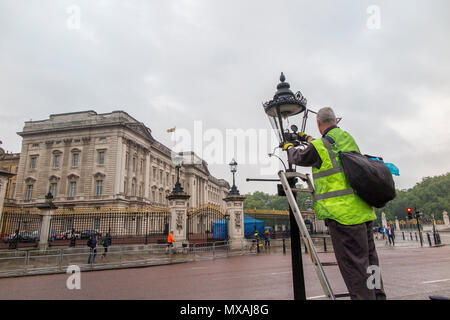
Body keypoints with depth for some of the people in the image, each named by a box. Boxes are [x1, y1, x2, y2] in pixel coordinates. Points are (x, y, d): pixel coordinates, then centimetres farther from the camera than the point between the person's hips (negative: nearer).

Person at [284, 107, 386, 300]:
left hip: (343, 213, -8)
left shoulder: (318, 146, -9)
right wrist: (309, 139, 47)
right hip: (364, 210, 8)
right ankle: (378, 295, 27)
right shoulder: (348, 139, 14)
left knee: (354, 266, -3)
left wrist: (289, 148, 32)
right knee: (368, 259, 17)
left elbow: (298, 158, 10)